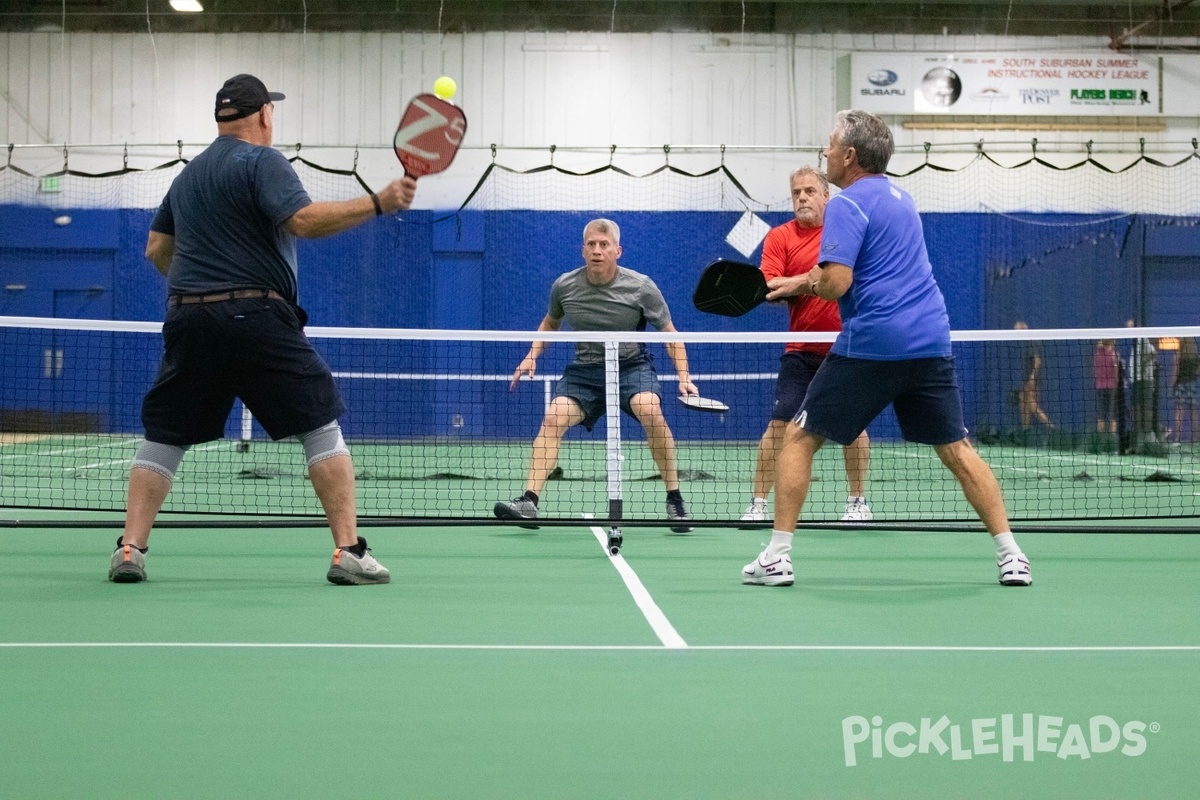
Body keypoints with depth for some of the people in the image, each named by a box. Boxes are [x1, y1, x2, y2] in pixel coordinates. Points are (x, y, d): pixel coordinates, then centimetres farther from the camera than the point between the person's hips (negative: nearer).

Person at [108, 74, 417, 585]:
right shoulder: (261, 161, -3)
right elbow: (304, 221, -18)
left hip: (188, 319, 6)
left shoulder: (188, 174, 19)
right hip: (255, 317, -6)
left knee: (163, 438, 14)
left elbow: (157, 250, 24)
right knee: (322, 426, 0)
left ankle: (130, 550, 5)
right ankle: (348, 552, -6)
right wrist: (378, 203, -18)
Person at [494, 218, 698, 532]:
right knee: (553, 418, -22)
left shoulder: (640, 287, -11)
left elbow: (669, 333, -2)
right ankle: (529, 500, -23)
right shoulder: (564, 286, -4)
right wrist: (533, 355, 3)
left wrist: (683, 377, -13)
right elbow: (551, 322, 18)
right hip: (584, 369, 2)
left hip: (631, 365, -2)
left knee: (650, 411, -31)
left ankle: (674, 498, -17)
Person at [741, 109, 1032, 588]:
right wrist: (820, 281, 18)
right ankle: (1011, 556, 4)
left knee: (800, 438, 5)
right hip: (931, 341, 7)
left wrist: (810, 283, 4)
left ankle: (777, 557, 3)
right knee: (956, 449, 11)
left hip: (870, 345, -7)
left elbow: (836, 282, -18)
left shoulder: (847, 204, -7)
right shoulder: (900, 197, 19)